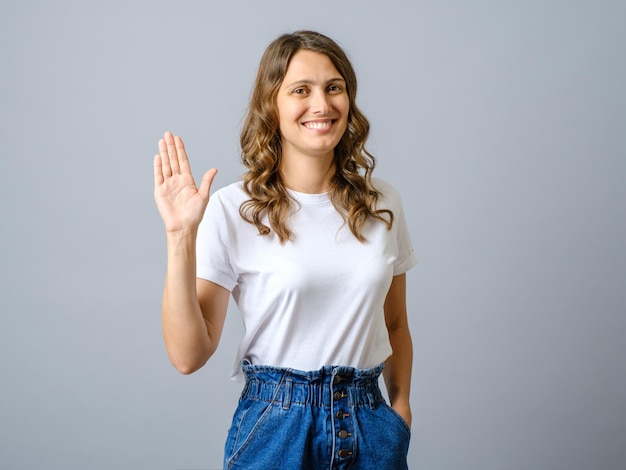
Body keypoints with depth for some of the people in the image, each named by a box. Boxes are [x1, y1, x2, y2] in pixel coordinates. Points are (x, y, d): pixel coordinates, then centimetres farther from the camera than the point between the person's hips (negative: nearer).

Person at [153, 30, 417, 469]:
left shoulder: (382, 202, 2)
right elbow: (188, 355, -16)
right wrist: (181, 236, -22)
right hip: (276, 424, -3)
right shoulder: (232, 209, -11)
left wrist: (401, 405, 4)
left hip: (370, 424, 4)